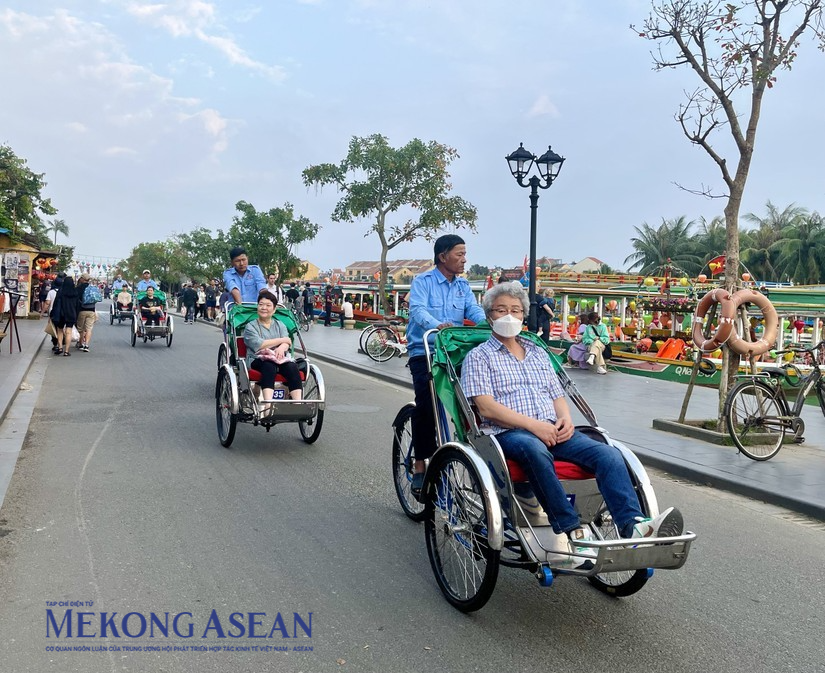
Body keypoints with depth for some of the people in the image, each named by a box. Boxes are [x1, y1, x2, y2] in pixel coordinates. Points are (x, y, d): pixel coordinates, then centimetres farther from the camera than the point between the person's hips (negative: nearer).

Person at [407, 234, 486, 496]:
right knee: (426, 405, -18)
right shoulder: (423, 281, -3)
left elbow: (475, 311, -2)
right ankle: (420, 466, -8)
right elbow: (418, 310, -20)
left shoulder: (463, 285, 13)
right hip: (424, 353, -5)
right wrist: (437, 325, -41)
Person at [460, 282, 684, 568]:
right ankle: (572, 533, -41)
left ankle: (633, 526, -35)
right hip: (509, 433, -5)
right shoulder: (479, 356, 8)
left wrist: (565, 419, -1)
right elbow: (487, 407, -5)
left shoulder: (539, 353, 26)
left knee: (608, 453, -20)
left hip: (552, 430, 6)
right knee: (535, 450, -40)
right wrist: (533, 425, -16)